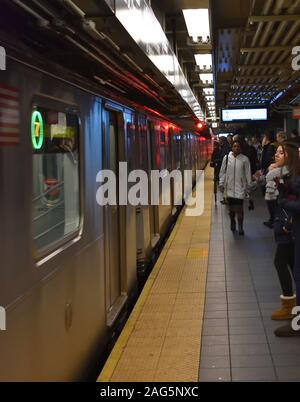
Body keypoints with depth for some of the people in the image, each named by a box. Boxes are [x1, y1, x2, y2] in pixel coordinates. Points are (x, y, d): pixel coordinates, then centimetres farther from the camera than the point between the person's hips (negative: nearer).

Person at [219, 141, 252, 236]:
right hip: (229, 187, 2)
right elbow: (222, 172, 6)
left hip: (240, 187, -2)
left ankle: (240, 228, 3)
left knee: (239, 209, -5)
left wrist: (248, 187, 2)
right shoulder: (226, 158, 0)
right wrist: (221, 184, 4)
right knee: (231, 208, 13)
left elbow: (248, 174, 1)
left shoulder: (245, 159, -4)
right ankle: (232, 223, 33)